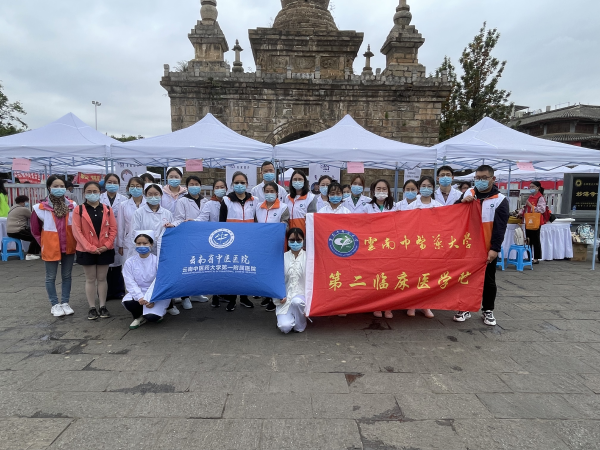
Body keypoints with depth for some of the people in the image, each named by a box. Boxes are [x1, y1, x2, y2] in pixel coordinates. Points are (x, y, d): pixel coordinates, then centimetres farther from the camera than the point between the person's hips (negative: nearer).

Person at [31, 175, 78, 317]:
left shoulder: (72, 206, -4)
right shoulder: (41, 208, -10)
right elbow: (35, 230, 2)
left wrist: (74, 241, 3)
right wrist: (44, 244, 2)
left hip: (69, 247, 2)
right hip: (50, 249, -2)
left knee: (67, 276, 12)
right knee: (51, 277, 9)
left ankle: (65, 303, 25)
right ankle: (55, 305, 22)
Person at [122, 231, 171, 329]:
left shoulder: (157, 261, -7)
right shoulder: (130, 262, 2)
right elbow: (130, 283, -6)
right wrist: (140, 297, -22)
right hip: (138, 293, 3)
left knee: (152, 317, -25)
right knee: (127, 302, -30)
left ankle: (159, 311, 14)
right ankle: (139, 317, 4)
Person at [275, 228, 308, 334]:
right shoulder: (283, 258, 3)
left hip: (302, 295, -1)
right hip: (285, 298, 1)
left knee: (296, 301, -37)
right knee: (285, 327, -20)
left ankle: (300, 326, -4)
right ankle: (290, 317, 20)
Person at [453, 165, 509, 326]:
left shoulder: (500, 200, -6)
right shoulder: (468, 194, 4)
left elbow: (500, 227, -11)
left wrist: (495, 248, -18)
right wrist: (462, 202, -14)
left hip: (488, 248, -2)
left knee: (488, 280, 9)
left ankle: (488, 310, 23)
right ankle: (465, 309, 20)